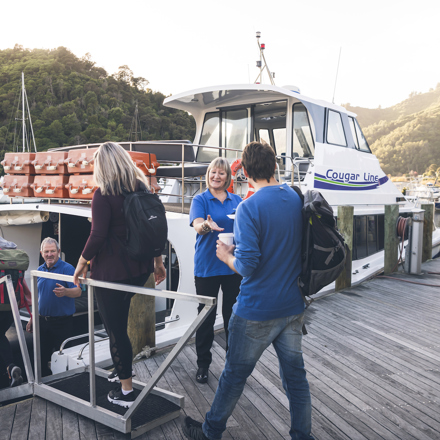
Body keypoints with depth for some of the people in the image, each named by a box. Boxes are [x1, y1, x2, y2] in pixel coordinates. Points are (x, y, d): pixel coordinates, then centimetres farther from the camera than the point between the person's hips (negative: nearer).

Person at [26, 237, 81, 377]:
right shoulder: (40, 270, 9)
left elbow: (78, 292, -20)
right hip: (43, 321, 6)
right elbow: (37, 297, 18)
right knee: (41, 357, 12)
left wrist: (65, 291, -40)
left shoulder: (67, 268, -11)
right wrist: (32, 318, 17)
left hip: (62, 322, -6)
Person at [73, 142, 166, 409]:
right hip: (140, 269, 7)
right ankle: (122, 369, 40)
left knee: (116, 329, 6)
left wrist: (82, 262, -2)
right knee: (120, 322, 25)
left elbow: (98, 236, -18)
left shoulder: (104, 194, -13)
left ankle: (126, 391, 18)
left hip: (112, 271, -7)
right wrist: (158, 261, 18)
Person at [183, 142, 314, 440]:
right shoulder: (298, 199, 1)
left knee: (235, 374, 13)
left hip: (257, 310, -5)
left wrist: (227, 256, -3)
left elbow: (248, 265, -24)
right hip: (293, 307, 6)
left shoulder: (249, 208, -19)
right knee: (295, 373, 18)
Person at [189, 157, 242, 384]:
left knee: (233, 314, 12)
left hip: (233, 265, 3)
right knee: (206, 315, 7)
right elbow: (198, 225, -19)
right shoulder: (200, 200, -2)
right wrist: (208, 226, -42)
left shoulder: (237, 200, 9)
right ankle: (203, 364, 23)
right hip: (207, 265, -3)